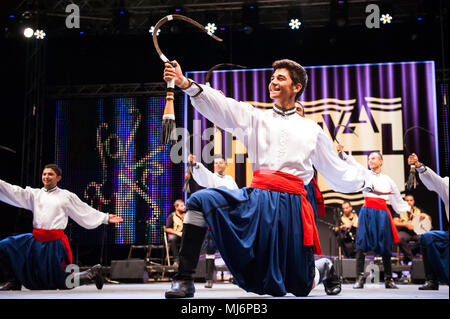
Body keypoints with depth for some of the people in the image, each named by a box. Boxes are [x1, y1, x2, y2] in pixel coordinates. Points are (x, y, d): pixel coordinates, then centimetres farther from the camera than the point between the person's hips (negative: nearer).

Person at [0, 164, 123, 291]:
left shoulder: (67, 196, 4)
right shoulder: (34, 194, 11)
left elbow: (86, 211, 6)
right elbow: (14, 191, 2)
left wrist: (106, 218, 3)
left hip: (55, 242, -4)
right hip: (36, 240, 4)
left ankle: (93, 273, 26)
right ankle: (13, 282, 12)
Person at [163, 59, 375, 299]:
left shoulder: (311, 130, 14)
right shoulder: (255, 118, 12)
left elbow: (336, 172, 22)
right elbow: (220, 107, -5)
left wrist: (368, 181, 17)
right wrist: (185, 83, -18)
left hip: (291, 204, 0)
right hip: (256, 200, 1)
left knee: (300, 288, 3)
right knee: (201, 200, -24)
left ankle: (324, 269, 41)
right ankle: (184, 280, -17)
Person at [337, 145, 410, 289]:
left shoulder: (388, 179, 18)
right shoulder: (364, 173, 11)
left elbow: (397, 199, 24)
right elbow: (351, 163, -4)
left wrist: (408, 208, 18)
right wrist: (342, 153, -19)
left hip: (383, 213, 2)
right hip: (367, 211, -2)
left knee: (385, 246, 3)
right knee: (362, 245, -10)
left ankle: (389, 279, 11)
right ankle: (360, 278, -9)